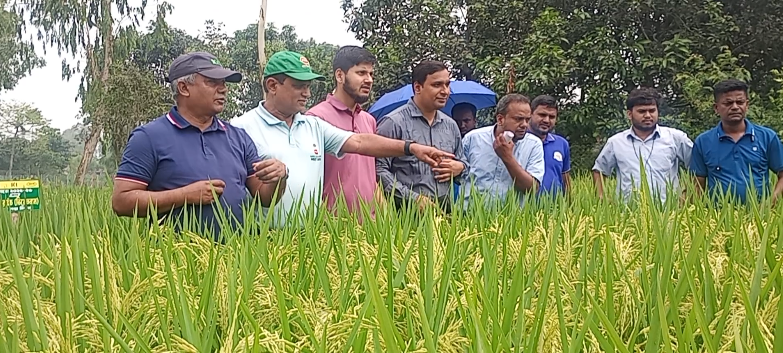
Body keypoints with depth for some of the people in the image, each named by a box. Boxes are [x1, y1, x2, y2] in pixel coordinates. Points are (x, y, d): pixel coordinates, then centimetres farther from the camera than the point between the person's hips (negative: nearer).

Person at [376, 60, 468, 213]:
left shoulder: (451, 125, 13)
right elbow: (378, 169, -14)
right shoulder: (393, 123, -7)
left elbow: (461, 161, 26)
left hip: (446, 210, 6)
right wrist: (412, 198, -17)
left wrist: (460, 167, 2)